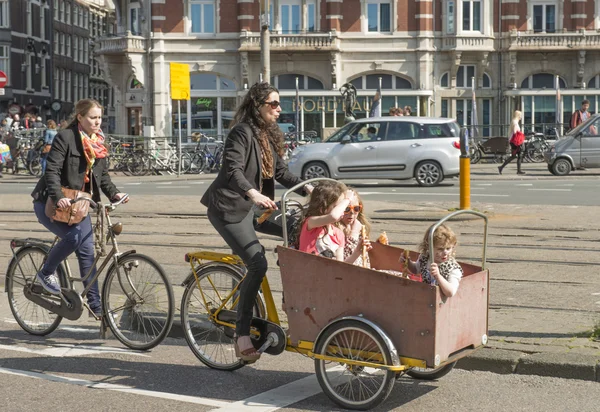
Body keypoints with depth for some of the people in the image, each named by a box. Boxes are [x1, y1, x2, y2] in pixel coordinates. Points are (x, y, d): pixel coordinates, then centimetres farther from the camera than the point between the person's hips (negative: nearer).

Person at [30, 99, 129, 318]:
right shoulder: (65, 137, -14)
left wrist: (113, 193, -7)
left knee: (87, 252, 0)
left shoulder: (99, 142, 7)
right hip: (50, 203, -6)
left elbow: (103, 175, 12)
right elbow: (52, 170, -22)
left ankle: (96, 306, 4)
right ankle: (46, 273, -2)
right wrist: (58, 198, -37)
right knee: (73, 236, -28)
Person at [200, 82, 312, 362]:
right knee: (258, 264, -19)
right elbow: (233, 170, -29)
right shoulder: (242, 131, -16)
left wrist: (306, 187, 0)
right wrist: (253, 193, -45)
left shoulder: (268, 135, 13)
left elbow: (280, 171, 15)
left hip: (248, 206, 10)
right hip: (228, 208, -10)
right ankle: (242, 334, -14)